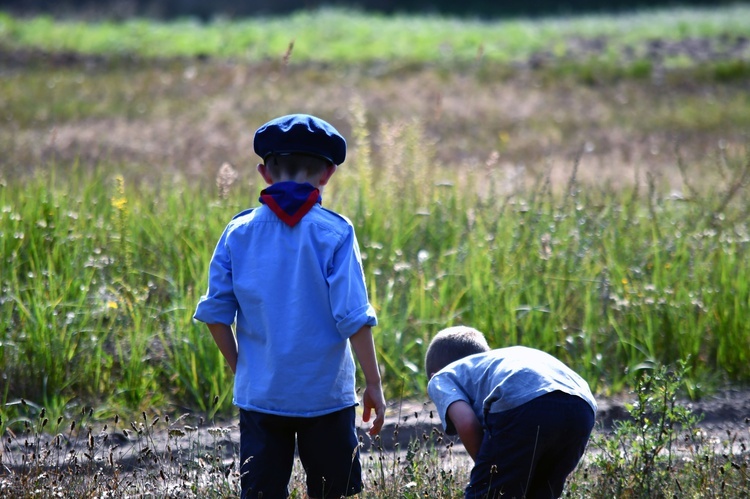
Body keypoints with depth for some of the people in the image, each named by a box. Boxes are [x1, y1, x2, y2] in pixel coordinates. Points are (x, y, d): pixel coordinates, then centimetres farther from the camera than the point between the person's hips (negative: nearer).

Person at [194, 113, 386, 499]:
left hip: (259, 392, 2)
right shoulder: (334, 232, -8)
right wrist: (373, 384, -3)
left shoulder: (239, 232, 0)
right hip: (325, 392, -2)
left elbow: (216, 313, 2)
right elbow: (353, 317, -11)